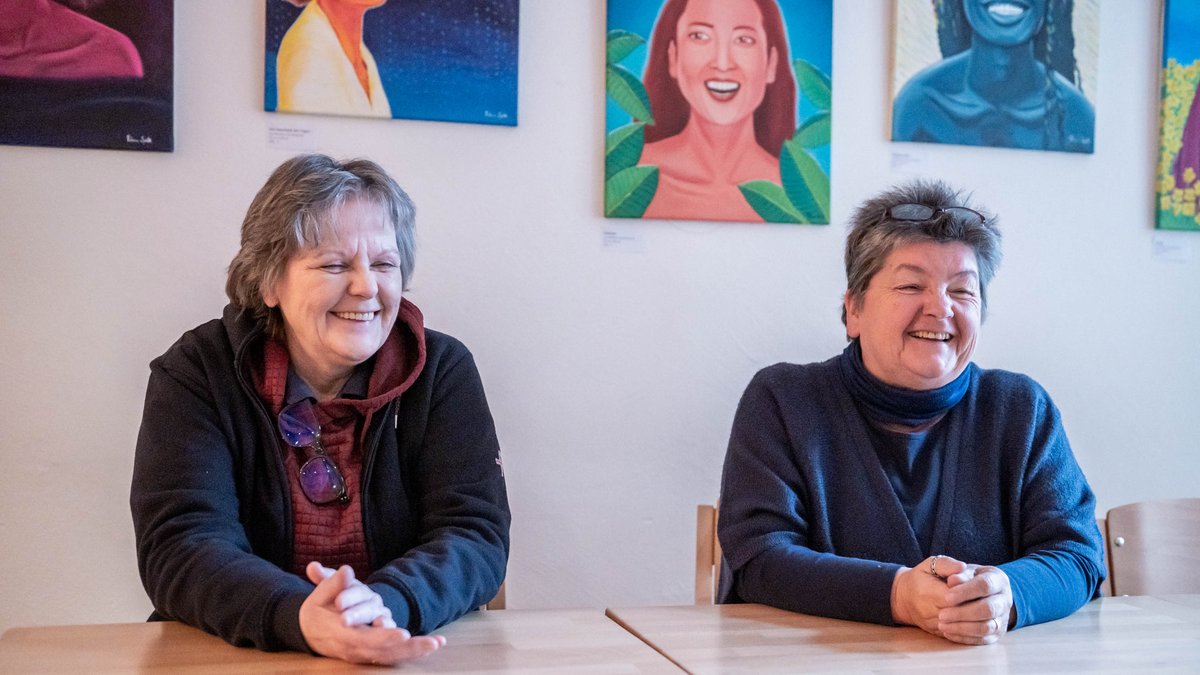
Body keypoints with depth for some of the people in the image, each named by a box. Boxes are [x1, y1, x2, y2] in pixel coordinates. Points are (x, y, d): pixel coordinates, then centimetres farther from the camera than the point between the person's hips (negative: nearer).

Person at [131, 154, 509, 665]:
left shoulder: (443, 370, 0)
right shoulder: (197, 373, -2)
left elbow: (476, 535, -7)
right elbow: (180, 545, -12)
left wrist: (387, 603, -27)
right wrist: (299, 619, -30)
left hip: (417, 655, 1)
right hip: (234, 660, -1)